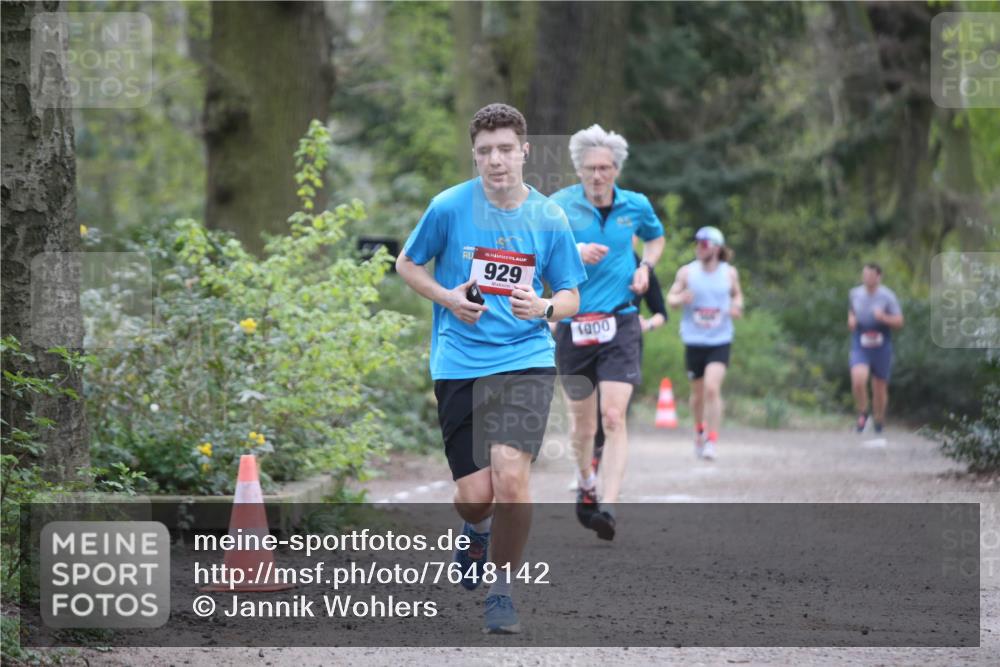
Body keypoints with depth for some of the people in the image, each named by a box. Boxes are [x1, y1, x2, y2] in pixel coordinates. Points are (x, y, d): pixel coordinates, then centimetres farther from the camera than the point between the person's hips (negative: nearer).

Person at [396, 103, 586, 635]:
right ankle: (476, 530, 37)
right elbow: (407, 265, 11)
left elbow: (570, 297, 9)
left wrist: (542, 307, -14)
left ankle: (502, 588, 2)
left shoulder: (549, 218, 1)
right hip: (458, 364, 0)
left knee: (510, 476, -20)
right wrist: (449, 298, -7)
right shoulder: (449, 207, -3)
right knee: (474, 495, -3)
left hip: (526, 358, 0)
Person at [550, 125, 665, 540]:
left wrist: (645, 266, 6)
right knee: (582, 420, 12)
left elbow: (656, 237, 26)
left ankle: (607, 507, -18)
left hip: (620, 323, 0)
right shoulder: (560, 205, -5)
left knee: (613, 417, -14)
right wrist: (573, 252, -26)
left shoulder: (635, 206, 4)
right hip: (573, 324, 0)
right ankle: (586, 484, 41)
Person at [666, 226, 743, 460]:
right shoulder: (686, 272, -2)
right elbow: (671, 298, 4)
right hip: (694, 341, 1)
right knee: (698, 392, 11)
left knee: (712, 388, -18)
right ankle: (700, 430, 39)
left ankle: (712, 441, -11)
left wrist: (737, 307, -4)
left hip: (720, 341, -1)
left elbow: (737, 294, 18)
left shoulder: (729, 273, 1)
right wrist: (680, 299, -20)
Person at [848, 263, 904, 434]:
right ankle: (862, 413, 1)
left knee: (880, 388, 7)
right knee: (858, 380, -23)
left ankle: (879, 421, 30)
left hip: (881, 346, -1)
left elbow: (899, 322, -6)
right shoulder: (855, 294, 5)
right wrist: (851, 320, 3)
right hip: (860, 346, 1)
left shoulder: (887, 296, -5)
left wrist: (884, 317, -24)